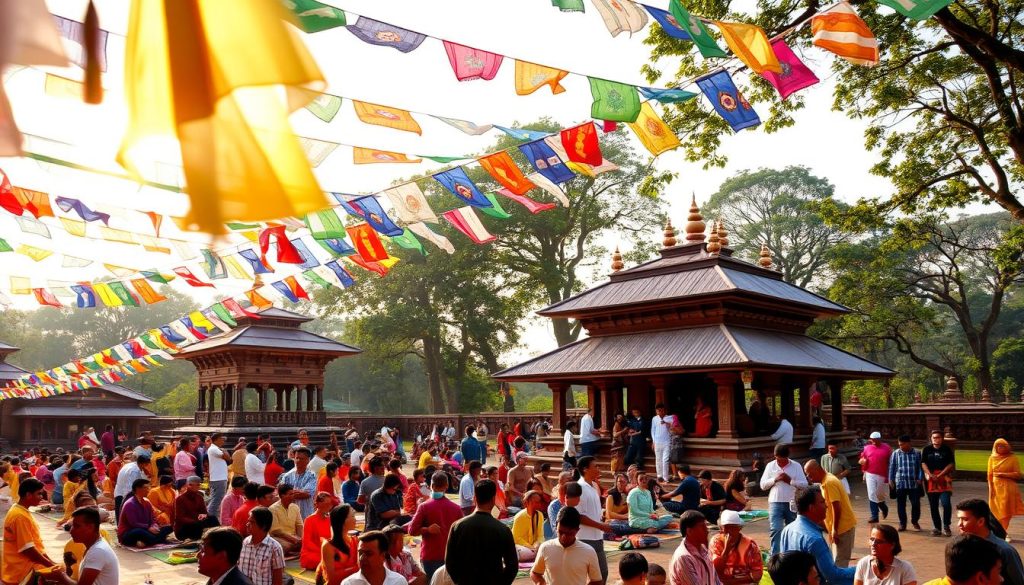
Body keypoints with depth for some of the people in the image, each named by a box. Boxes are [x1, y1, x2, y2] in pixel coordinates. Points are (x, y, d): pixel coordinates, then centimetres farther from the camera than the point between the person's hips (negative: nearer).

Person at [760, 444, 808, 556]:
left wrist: (790, 481, -14)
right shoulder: (770, 466, 4)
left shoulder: (796, 466, 2)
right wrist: (774, 479, -11)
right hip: (775, 503, -1)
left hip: (792, 504, 1)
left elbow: (804, 484, -2)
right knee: (775, 530, -12)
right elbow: (763, 485, 4)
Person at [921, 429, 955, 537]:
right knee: (933, 505, 6)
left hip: (944, 479, -2)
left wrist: (940, 475, -12)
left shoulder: (947, 449, 3)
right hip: (931, 480, 2)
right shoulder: (926, 450, 7)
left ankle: (946, 526, 1)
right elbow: (923, 463, 2)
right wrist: (930, 475, -13)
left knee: (946, 503, -15)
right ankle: (937, 527, 17)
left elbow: (951, 464, -2)